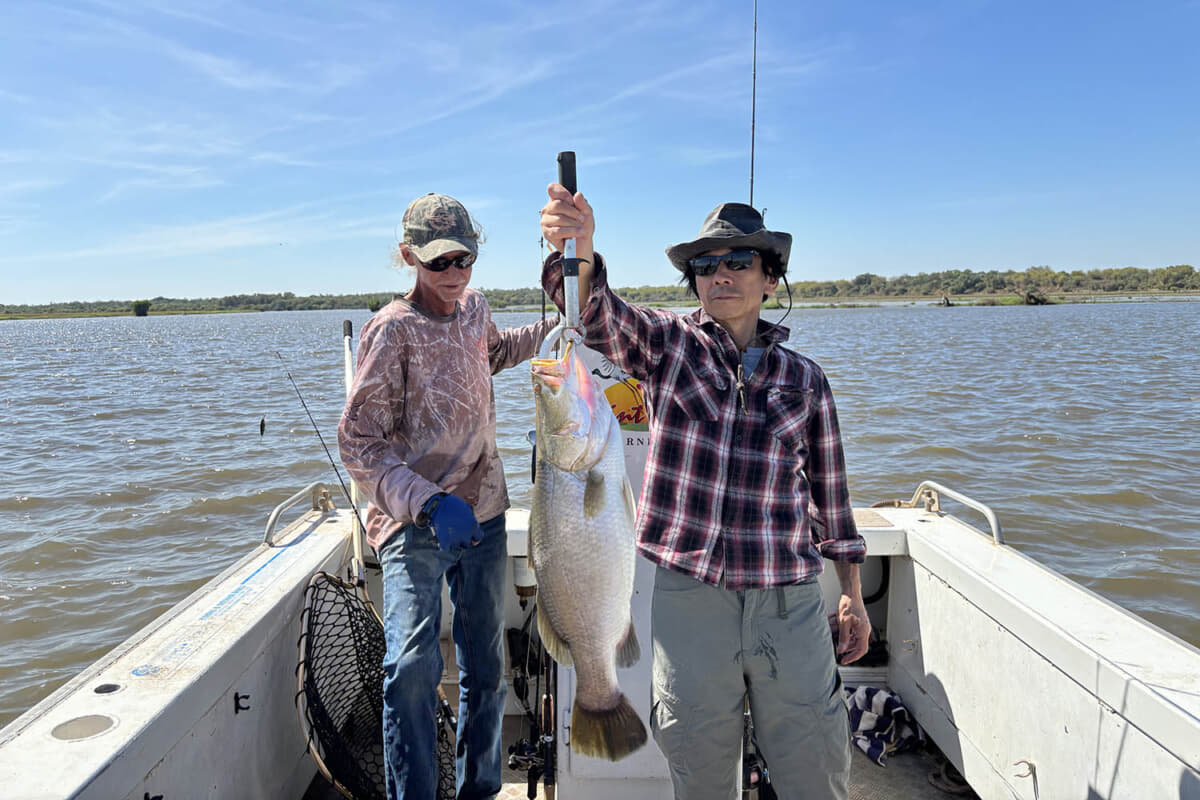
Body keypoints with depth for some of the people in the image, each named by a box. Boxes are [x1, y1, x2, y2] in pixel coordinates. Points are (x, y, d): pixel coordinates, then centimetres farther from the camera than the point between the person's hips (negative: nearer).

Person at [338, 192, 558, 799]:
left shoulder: (474, 308, 7)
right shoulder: (392, 330, -12)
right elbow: (357, 442, -14)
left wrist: (558, 324, 22)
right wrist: (428, 503, -27)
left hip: (483, 513, 6)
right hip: (415, 524, -6)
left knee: (487, 669, 13)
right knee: (414, 666, -19)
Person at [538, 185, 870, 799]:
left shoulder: (803, 377, 6)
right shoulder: (668, 344, 1)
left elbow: (830, 490, 11)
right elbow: (597, 314, -19)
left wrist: (853, 597, 12)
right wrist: (579, 251, -40)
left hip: (789, 604, 2)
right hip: (688, 597, -1)